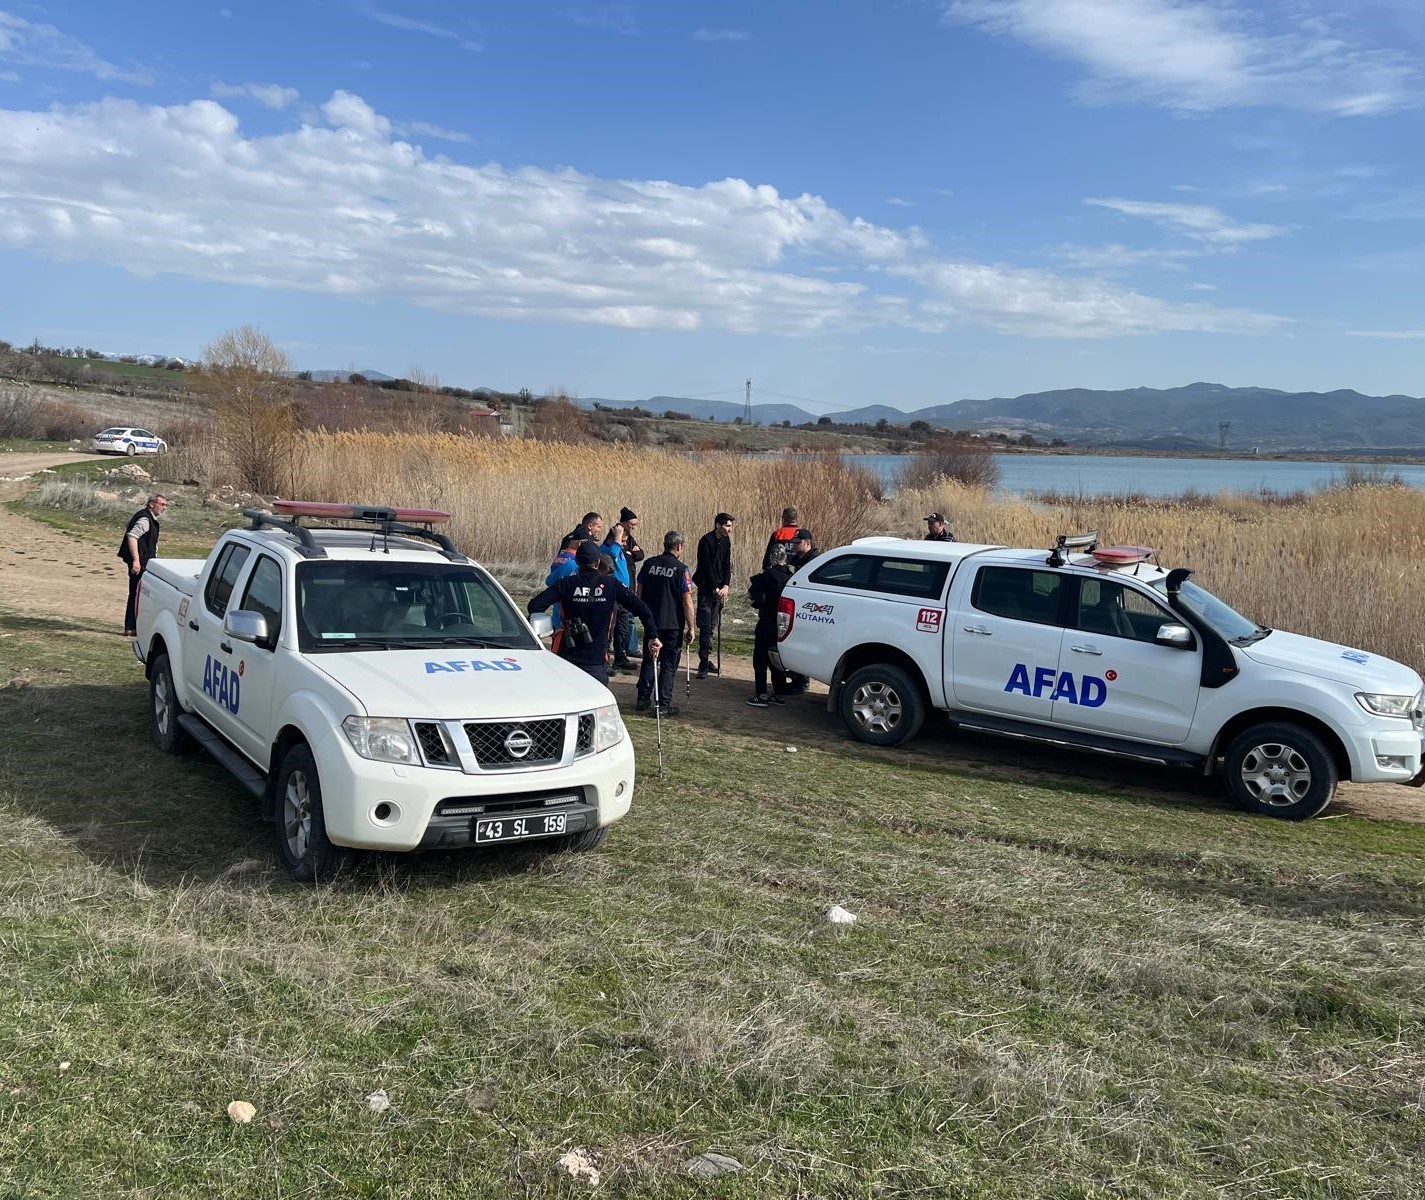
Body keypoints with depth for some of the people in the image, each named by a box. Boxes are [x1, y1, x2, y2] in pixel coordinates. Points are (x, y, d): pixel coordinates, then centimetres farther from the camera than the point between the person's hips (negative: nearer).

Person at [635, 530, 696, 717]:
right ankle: (664, 705, 6)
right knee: (669, 664, 5)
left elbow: (639, 591, 8)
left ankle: (643, 700, 21)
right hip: (673, 624, -4)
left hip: (651, 622, 4)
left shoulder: (649, 563, 1)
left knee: (649, 661, 17)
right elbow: (687, 602, -13)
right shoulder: (681, 569, -12)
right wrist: (691, 628, -5)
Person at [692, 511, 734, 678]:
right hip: (706, 587, -6)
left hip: (718, 588, 6)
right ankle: (703, 664, -9)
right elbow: (706, 567, -15)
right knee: (705, 626, -9)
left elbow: (727, 565, 7)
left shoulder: (726, 541, 8)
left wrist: (725, 586, -6)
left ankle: (706, 660, 18)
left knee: (711, 625, 10)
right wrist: (716, 588, -16)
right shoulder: (706, 541, -13)